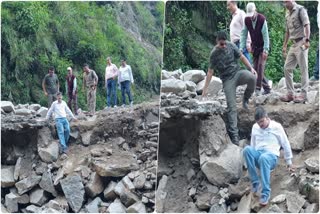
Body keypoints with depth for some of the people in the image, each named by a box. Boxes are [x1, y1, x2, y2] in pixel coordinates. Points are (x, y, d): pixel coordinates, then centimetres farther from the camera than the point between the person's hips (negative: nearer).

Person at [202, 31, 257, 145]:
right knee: (232, 107, -10)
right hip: (227, 79, -3)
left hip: (237, 72, 3)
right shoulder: (214, 54, -6)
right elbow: (210, 72, -3)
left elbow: (242, 57, 8)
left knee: (252, 78, -32)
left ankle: (246, 98, -4)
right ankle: (234, 134, -7)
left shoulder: (231, 46, 1)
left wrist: (251, 68, -7)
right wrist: (205, 89, -5)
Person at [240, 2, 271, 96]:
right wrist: (241, 48, -7)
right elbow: (244, 34, 0)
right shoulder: (246, 20, -4)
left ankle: (258, 88, -15)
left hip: (263, 47, -5)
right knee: (255, 68, 2)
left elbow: (265, 35, -19)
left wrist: (265, 50, -23)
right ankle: (266, 88, 12)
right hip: (255, 47, 5)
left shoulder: (262, 19, -18)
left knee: (260, 66, -16)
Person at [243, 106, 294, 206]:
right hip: (257, 154, 4)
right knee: (247, 149, -33)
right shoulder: (255, 127, 15)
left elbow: (286, 144, 10)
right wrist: (251, 158, 18)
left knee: (264, 157, -43)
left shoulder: (277, 126, 4)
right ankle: (255, 182, -27)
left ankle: (266, 192, -42)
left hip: (271, 156, -4)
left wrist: (289, 162, 13)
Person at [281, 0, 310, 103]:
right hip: (293, 44, 8)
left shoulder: (300, 9, -6)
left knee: (303, 69, -5)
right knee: (287, 68, 6)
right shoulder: (287, 14, 17)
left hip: (301, 43, -8)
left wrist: (307, 40, -26)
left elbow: (307, 25, -15)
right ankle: (290, 93, 11)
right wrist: (284, 46, 21)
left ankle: (303, 94, -3)